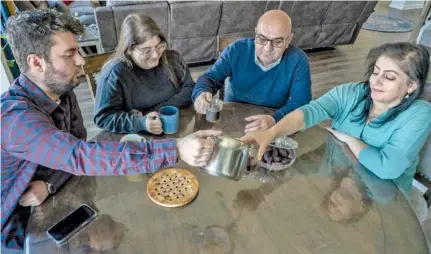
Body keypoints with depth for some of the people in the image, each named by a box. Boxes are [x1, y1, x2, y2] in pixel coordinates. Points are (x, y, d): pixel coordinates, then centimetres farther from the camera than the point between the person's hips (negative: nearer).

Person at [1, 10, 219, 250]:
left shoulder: (61, 90, -8)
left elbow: (73, 153, -5)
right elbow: (82, 156, -46)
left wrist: (50, 183, -26)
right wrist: (175, 150, -52)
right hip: (21, 227, -6)